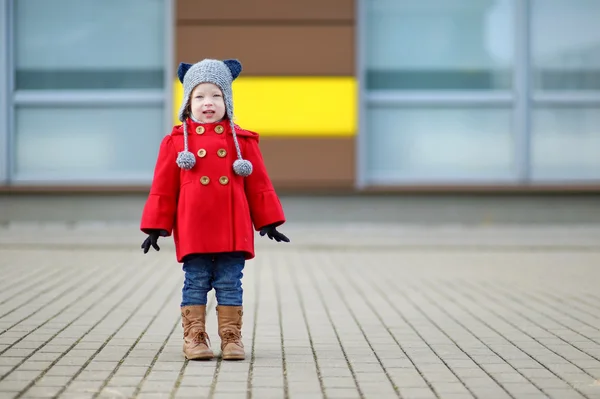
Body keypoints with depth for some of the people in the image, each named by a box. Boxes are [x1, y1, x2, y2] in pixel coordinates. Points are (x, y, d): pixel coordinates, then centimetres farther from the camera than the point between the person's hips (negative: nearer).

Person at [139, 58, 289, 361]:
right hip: (193, 231, -1)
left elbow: (258, 185, 10)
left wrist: (268, 222, 7)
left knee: (230, 284, 4)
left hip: (233, 230, 1)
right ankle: (194, 338, 10)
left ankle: (231, 338, 11)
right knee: (196, 283, 3)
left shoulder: (242, 140, 7)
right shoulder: (176, 141, 3)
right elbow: (163, 188, 4)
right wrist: (155, 227, 1)